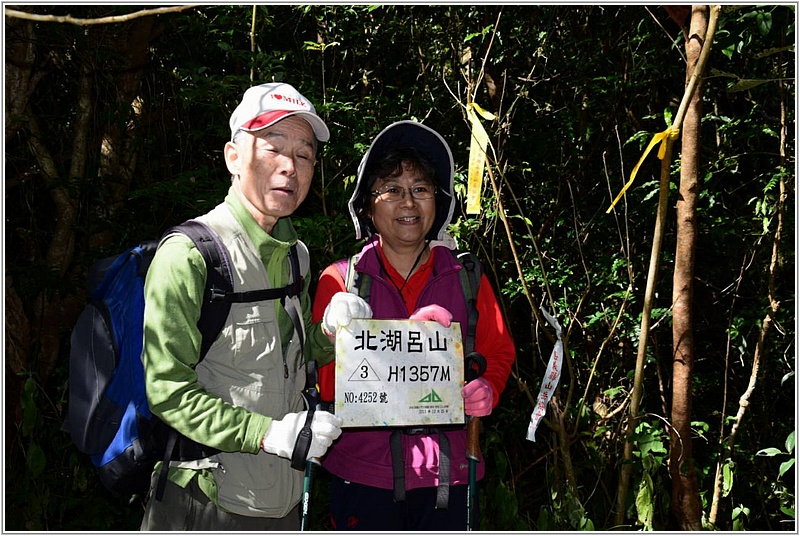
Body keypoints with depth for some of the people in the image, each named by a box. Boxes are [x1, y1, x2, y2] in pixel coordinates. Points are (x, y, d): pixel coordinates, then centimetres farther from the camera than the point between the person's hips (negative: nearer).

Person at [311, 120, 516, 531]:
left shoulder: (467, 280, 6)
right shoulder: (339, 281, -1)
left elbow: (498, 354, 13)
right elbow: (326, 381, -8)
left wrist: (488, 389, -10)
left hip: (446, 474, 2)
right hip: (363, 476, -2)